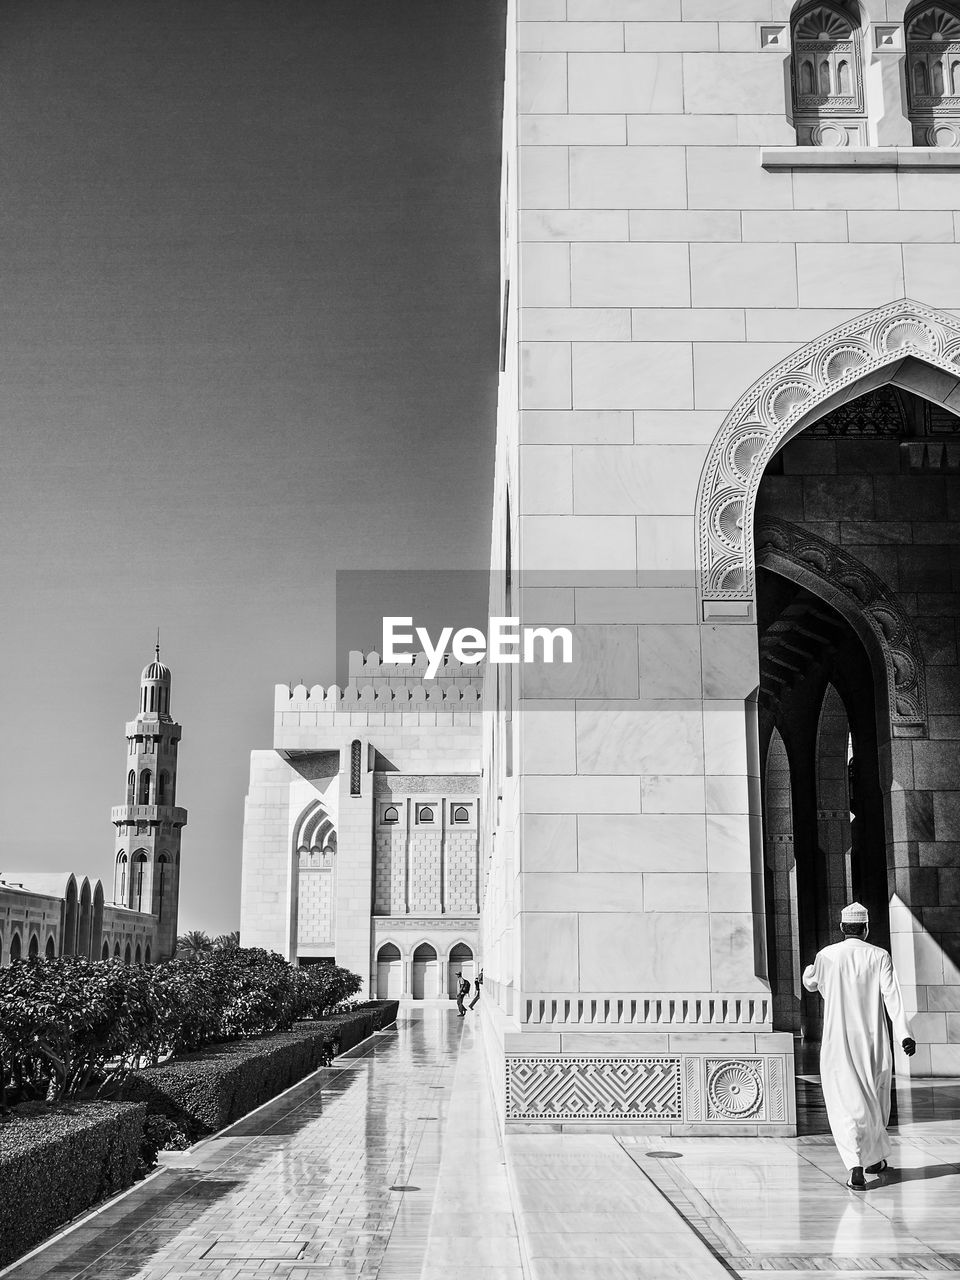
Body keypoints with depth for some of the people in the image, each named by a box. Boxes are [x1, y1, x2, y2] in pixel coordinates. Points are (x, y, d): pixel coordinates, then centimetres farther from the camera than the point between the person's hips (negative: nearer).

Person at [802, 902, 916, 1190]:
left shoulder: (826, 956, -2)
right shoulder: (879, 956, -4)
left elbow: (811, 984, 17)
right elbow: (891, 995, -14)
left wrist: (809, 968, 39)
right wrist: (904, 1034, -18)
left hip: (837, 1042, -1)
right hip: (872, 1041, 1)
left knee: (846, 1104, -3)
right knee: (876, 1101, 20)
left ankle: (855, 1165, -20)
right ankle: (875, 1158, 34)